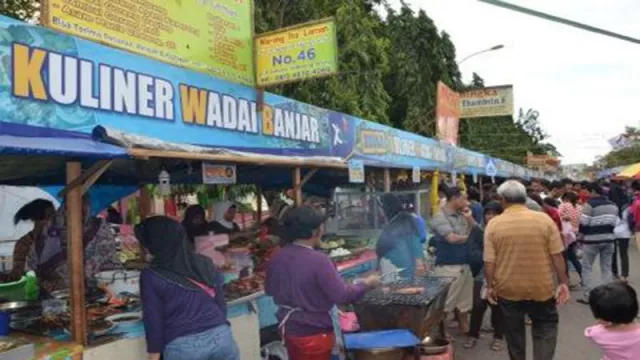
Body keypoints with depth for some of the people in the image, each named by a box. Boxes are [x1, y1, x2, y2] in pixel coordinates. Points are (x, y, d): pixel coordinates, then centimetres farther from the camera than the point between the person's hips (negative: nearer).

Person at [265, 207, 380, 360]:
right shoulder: (318, 260, -25)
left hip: (289, 329, 7)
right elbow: (342, 296, -24)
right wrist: (367, 284, -8)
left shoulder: (276, 258, -4)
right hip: (314, 333, -7)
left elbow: (270, 289, 11)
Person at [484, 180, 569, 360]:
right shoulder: (544, 219, -9)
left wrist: (490, 286, 4)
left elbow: (489, 262, -8)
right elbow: (557, 256, -7)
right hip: (541, 288, 0)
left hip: (508, 289, 1)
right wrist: (563, 282, 4)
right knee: (546, 327, 17)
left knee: (514, 332, 17)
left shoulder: (494, 224, -10)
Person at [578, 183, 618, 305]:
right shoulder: (613, 205, 11)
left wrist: (582, 235, 2)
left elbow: (584, 223, -14)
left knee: (587, 268, 5)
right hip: (609, 239, 6)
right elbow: (614, 223, 11)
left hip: (592, 240, -6)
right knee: (607, 268, 13)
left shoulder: (590, 204, -13)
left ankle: (589, 296, 2)